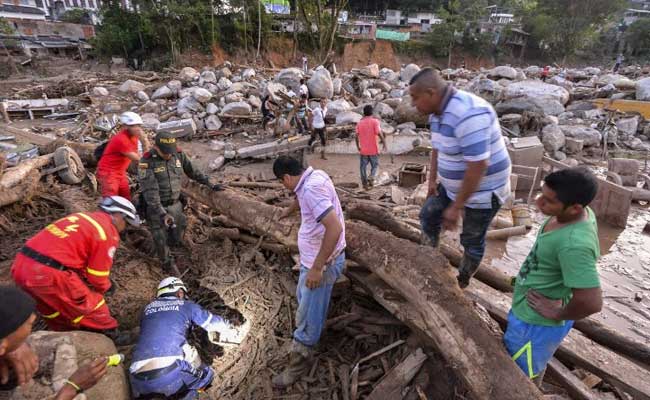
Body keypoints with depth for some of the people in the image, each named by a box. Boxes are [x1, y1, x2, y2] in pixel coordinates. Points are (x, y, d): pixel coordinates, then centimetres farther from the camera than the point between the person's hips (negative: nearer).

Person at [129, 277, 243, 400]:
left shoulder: (147, 309, 26)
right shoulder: (186, 305, 16)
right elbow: (214, 322, 25)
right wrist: (233, 332, 45)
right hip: (171, 370, -4)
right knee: (206, 374, 21)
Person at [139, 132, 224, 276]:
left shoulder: (178, 154, -7)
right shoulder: (146, 162, -20)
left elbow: (193, 171, 9)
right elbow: (150, 191, -26)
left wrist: (210, 184, 11)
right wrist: (162, 214, -34)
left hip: (175, 205, 4)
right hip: (156, 207, -4)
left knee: (176, 239, 13)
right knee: (161, 241, 6)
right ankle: (167, 264, 30)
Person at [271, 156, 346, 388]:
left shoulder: (311, 188, -29)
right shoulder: (313, 176, 2)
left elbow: (335, 228, -36)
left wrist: (317, 268, -31)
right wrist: (289, 210, 46)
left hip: (322, 263, -10)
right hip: (313, 257, 10)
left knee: (307, 318, 6)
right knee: (303, 298, 30)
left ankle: (299, 364, 26)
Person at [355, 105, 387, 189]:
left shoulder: (360, 123, 3)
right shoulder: (375, 121, -7)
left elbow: (356, 136, 2)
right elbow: (379, 133, -16)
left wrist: (358, 146, 14)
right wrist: (384, 143, -5)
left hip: (363, 150, 2)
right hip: (373, 150, -2)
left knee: (363, 166, 11)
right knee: (375, 165, 12)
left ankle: (364, 183, 13)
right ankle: (371, 177, -12)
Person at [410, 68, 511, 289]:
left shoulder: (468, 114, -33)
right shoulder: (437, 112, -1)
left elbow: (478, 166, -34)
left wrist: (456, 207, -27)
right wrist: (433, 179, 10)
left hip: (482, 191, -9)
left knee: (472, 241, 9)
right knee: (428, 216, 17)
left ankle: (461, 282, 32)